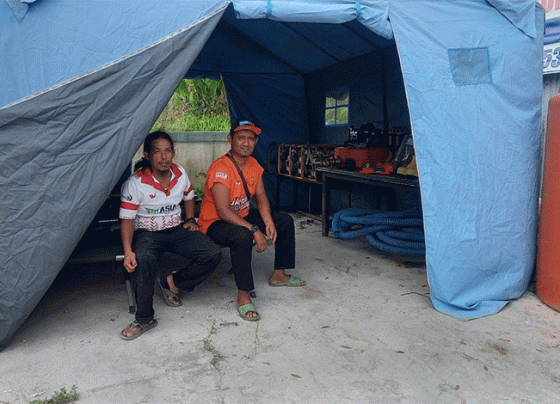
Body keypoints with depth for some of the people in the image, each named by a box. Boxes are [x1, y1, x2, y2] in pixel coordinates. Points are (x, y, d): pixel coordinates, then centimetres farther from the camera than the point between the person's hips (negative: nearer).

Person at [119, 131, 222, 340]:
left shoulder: (180, 173, 1)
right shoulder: (135, 183, -13)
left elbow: (189, 197, 21)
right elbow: (127, 219, -14)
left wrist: (190, 220, 6)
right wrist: (128, 251, -27)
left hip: (177, 229, 4)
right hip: (147, 233, -4)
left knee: (213, 254, -17)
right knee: (142, 260, -38)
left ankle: (172, 282, 3)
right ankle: (144, 318, -21)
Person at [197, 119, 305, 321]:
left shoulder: (253, 164, 1)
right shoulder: (220, 168, -25)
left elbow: (261, 197, 4)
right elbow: (224, 212, -32)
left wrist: (269, 223, -13)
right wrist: (255, 231, -34)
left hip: (242, 216, 9)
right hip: (214, 223, -9)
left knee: (285, 221, 7)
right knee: (242, 235, -40)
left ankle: (278, 275, 21)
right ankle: (243, 296, -26)